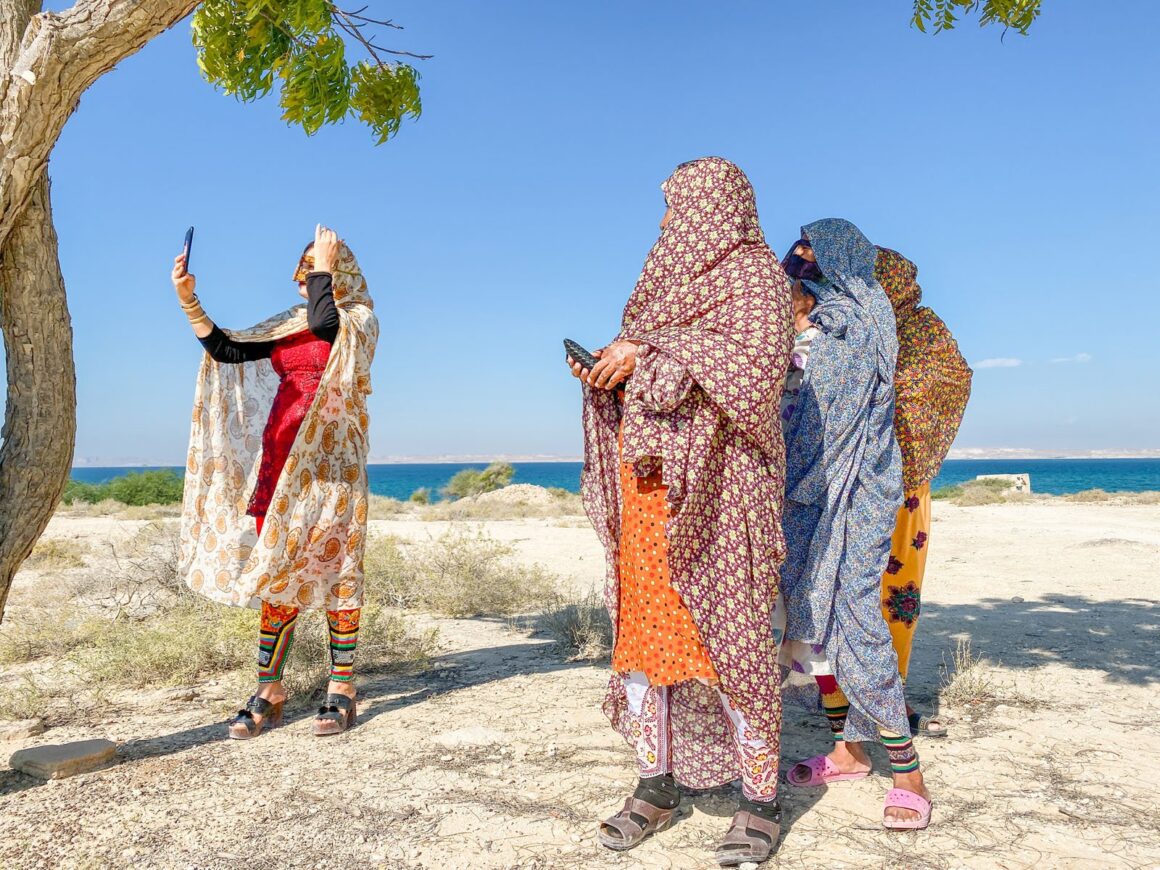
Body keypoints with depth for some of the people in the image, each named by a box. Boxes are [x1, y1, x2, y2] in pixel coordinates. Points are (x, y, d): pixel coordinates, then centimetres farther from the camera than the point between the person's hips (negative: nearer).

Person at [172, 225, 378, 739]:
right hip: (281, 459, 5)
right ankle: (269, 691, 9)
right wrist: (190, 302, 2)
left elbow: (325, 325, -21)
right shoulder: (288, 328, 19)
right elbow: (226, 351, 11)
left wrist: (325, 269, -8)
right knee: (277, 567, 4)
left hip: (329, 461, -5)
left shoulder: (359, 319, 2)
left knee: (333, 567, -3)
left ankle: (342, 688, 5)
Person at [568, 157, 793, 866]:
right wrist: (609, 376, 3)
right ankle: (659, 782, 17)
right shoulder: (673, 278, 23)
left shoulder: (753, 270, 1)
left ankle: (762, 798, 7)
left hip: (715, 478, -7)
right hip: (649, 478, 8)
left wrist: (647, 353, -16)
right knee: (642, 624, 6)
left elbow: (757, 363, -16)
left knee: (727, 628, -6)